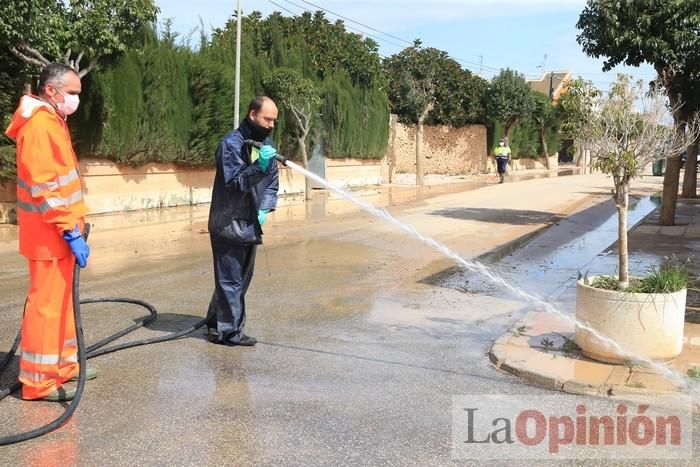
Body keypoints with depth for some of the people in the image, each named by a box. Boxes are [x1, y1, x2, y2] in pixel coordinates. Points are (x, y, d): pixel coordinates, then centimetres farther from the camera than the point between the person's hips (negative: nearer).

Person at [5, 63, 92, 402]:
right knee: (46, 303, -4)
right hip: (50, 234, -10)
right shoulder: (40, 125, -17)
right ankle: (39, 380, 4)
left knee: (61, 300, 17)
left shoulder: (52, 121, 15)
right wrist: (70, 232, -22)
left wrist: (73, 224, 18)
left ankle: (62, 364, 28)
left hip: (59, 230, 10)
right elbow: (45, 188, -23)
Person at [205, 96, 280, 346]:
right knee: (231, 281, -2)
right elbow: (234, 183, -20)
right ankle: (230, 331, 9)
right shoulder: (232, 143, -14)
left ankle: (216, 324, 30)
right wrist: (259, 166, -32)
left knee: (241, 278, 16)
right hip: (229, 224, -8)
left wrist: (264, 209, -5)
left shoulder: (266, 144, 9)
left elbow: (272, 182, 10)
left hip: (250, 225, 8)